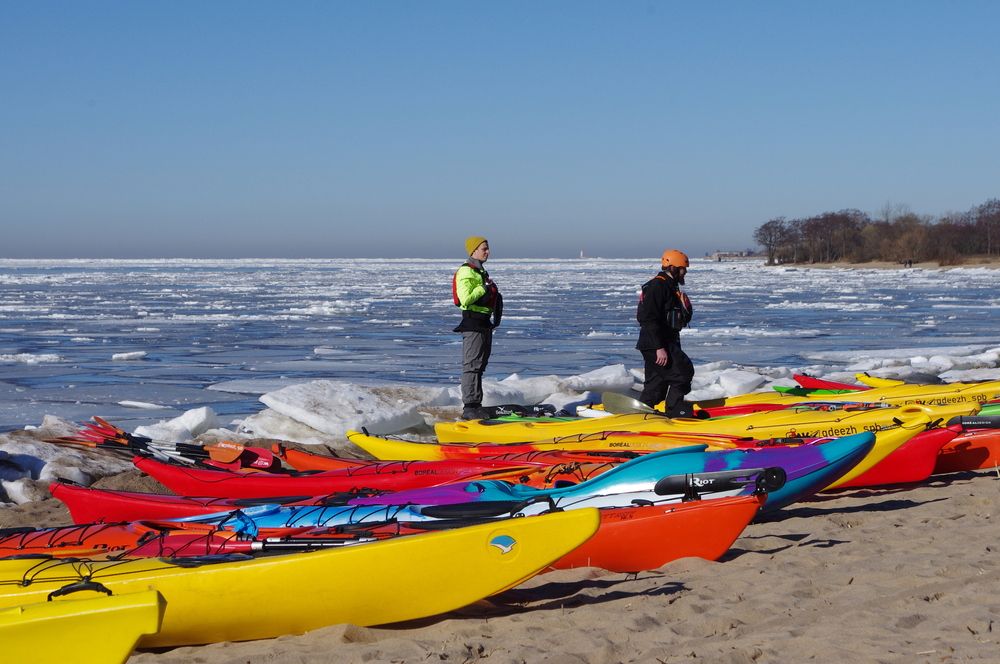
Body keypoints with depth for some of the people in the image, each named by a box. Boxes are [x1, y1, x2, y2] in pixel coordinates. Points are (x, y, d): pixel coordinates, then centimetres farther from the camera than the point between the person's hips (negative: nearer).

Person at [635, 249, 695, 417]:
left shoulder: (670, 287, 19)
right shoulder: (657, 286, -15)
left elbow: (684, 320, 24)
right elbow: (650, 319, -23)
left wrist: (685, 306, 4)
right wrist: (659, 348, -25)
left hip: (665, 343, 11)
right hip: (654, 344, -11)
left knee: (656, 383, 12)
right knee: (683, 372, -12)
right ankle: (674, 410, -4)